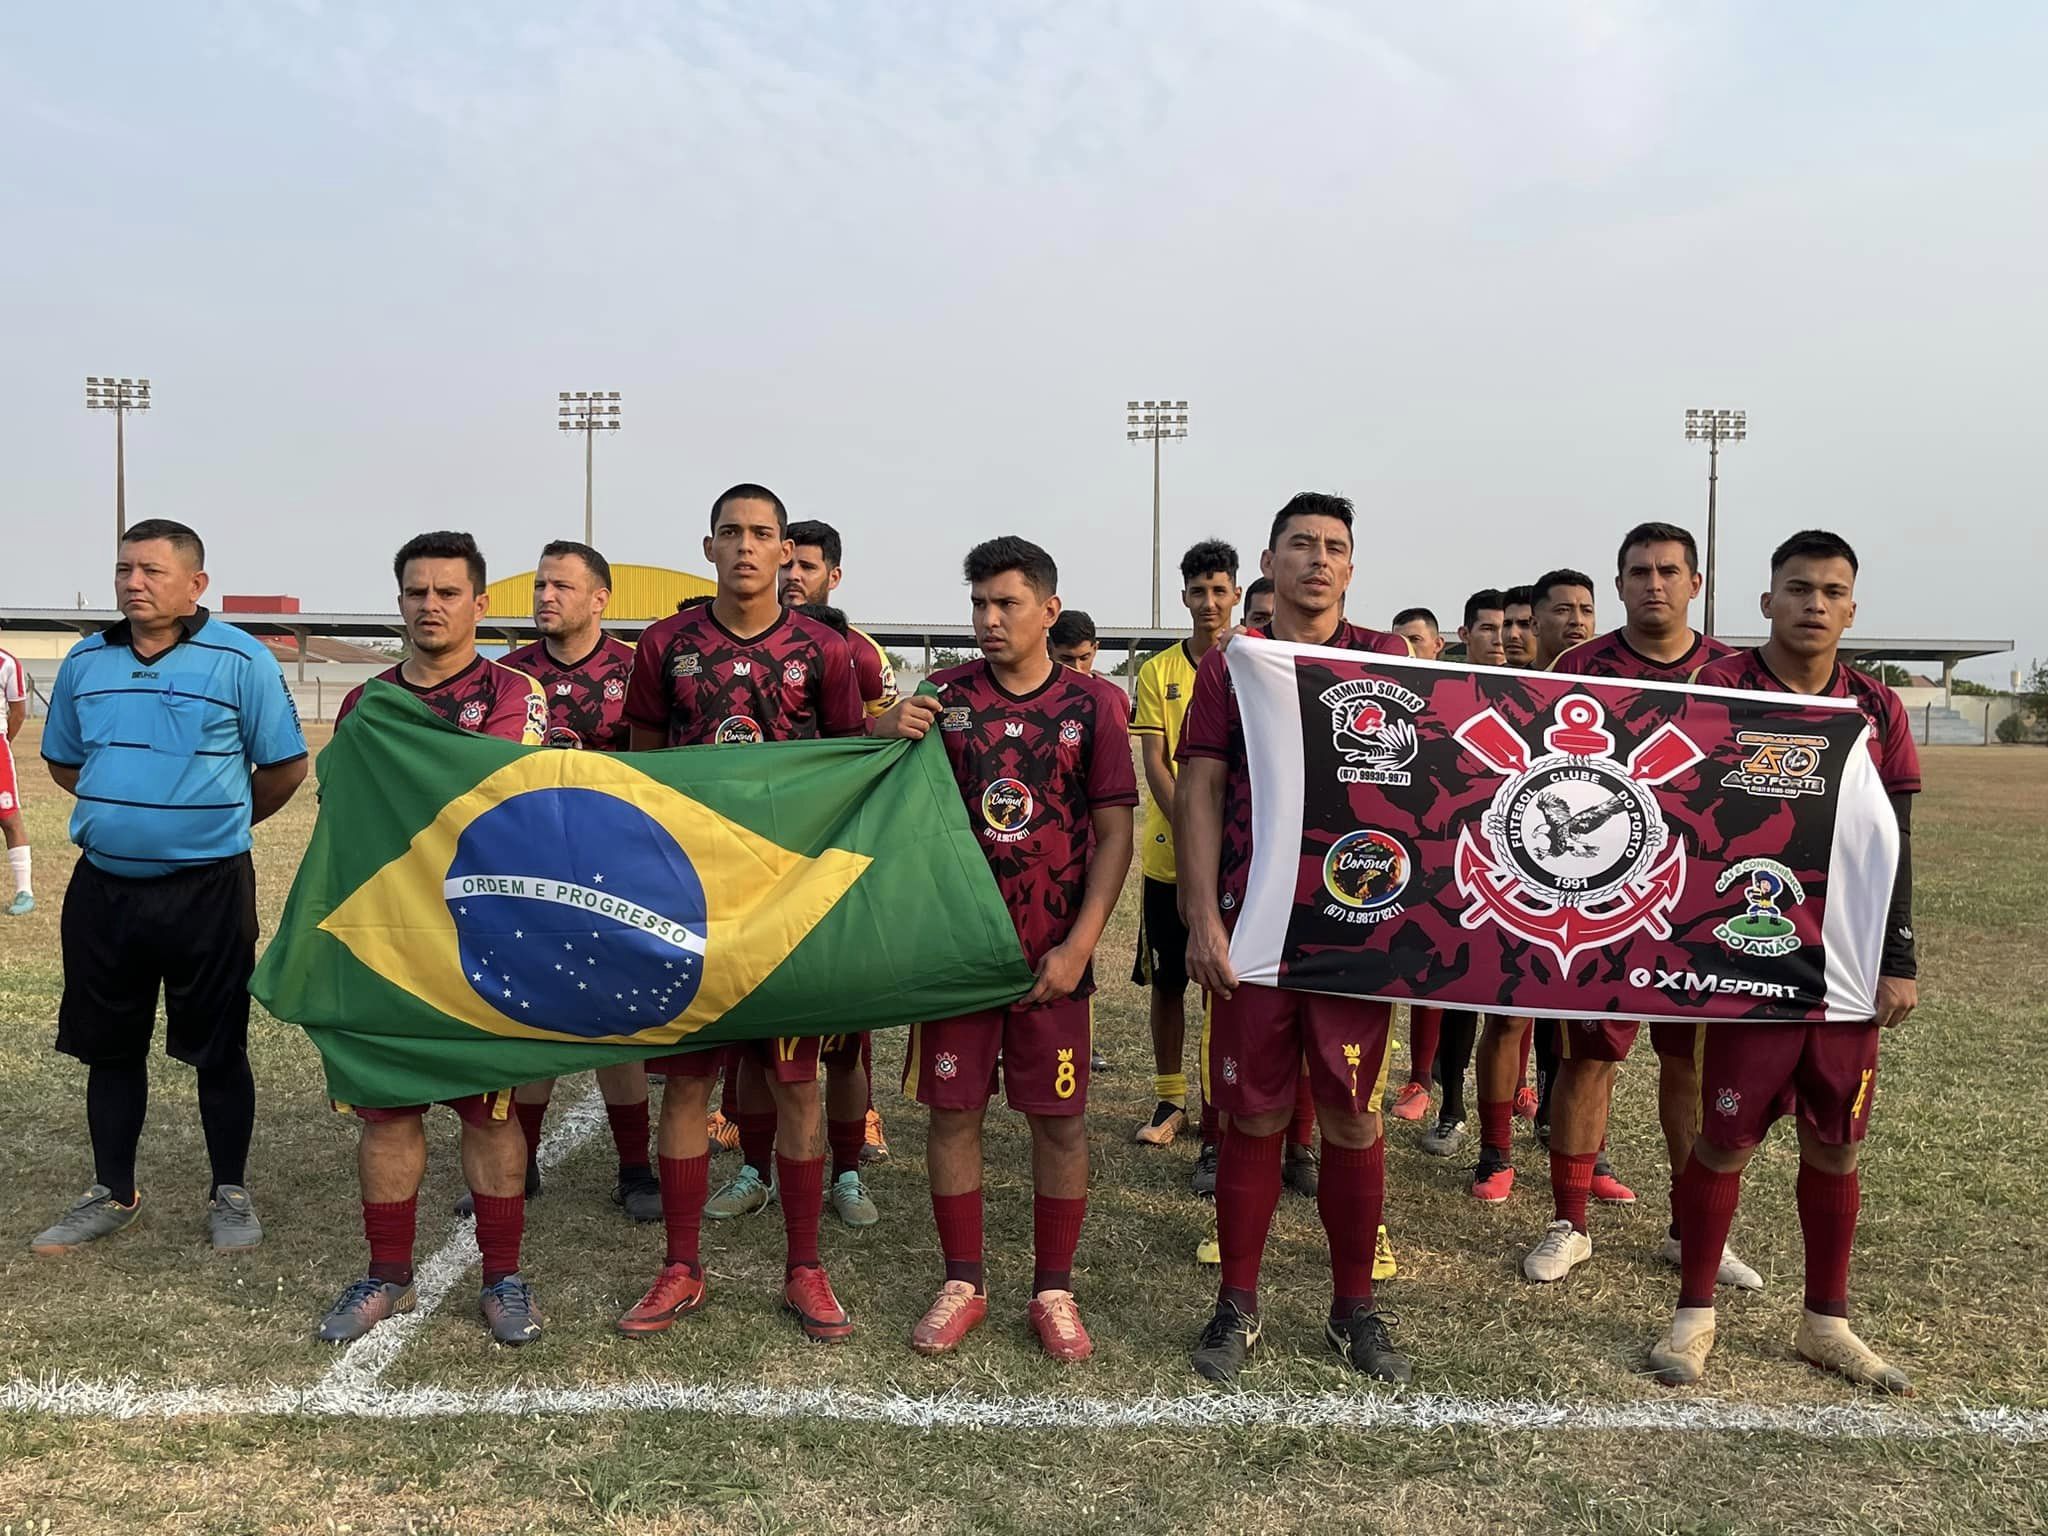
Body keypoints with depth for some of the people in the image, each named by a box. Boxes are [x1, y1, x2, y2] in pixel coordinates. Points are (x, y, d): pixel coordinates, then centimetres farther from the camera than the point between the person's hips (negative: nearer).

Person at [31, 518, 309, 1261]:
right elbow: (63, 761, 19)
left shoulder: (240, 660, -8)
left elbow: (286, 766, -3)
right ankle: (112, 1193, 30)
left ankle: (230, 1193, 21)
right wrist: (125, 811, 12)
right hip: (102, 888, 4)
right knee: (110, 1046, 14)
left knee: (219, 1049, 5)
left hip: (208, 890, -4)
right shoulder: (84, 662, 5)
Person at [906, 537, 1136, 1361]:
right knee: (953, 1110, 7)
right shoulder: (943, 696, 1)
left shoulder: (1093, 703, -2)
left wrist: (1079, 945, -10)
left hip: (1054, 952, -1)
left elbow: (1114, 831, -3)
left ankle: (1053, 1289, 23)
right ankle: (962, 1283, 24)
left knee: (1059, 1117, 6)